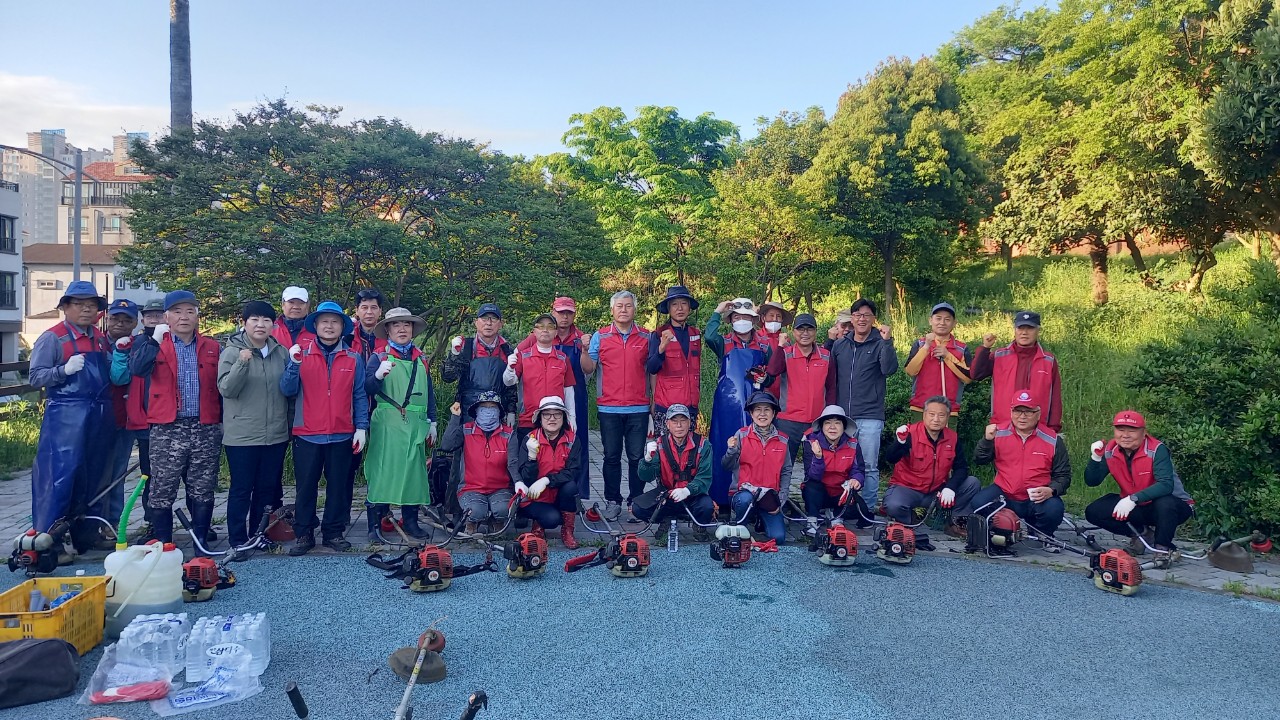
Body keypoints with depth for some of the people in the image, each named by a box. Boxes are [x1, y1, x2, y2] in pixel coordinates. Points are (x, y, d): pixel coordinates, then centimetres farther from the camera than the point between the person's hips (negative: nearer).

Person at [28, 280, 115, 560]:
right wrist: (65, 370, -22)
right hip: (65, 418, -6)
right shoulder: (52, 338, -3)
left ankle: (87, 536, 22)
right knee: (59, 477, -7)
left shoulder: (101, 340, 15)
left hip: (99, 418, 6)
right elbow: (35, 377, -7)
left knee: (93, 477, 11)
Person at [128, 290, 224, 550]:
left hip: (206, 430, 1)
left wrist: (224, 422, 5)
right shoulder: (153, 344, 6)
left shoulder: (212, 347, 11)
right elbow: (137, 369, -15)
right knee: (162, 493, 4)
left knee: (203, 493, 7)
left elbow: (221, 387, 10)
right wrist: (155, 339, -17)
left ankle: (201, 546, 18)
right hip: (167, 430, -1)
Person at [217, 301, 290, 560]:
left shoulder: (282, 353, 6)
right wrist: (241, 364, -27)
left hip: (276, 434, 4)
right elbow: (225, 389, -12)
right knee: (241, 489, 2)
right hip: (242, 435, -4)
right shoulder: (232, 352, -4)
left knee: (268, 488, 13)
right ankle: (237, 541, 11)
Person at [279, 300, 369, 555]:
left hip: (342, 435, 1)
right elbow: (287, 390, -3)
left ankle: (334, 532, 19)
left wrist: (362, 427, -2)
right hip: (307, 435, 0)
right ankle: (303, 534, 17)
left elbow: (360, 396, 5)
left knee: (339, 486, 8)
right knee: (305, 487, 6)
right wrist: (294, 364, -19)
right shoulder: (302, 355, 4)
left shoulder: (353, 358, 4)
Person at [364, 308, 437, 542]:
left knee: (414, 470, 5)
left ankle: (410, 521, 16)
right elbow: (366, 389, -6)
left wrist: (432, 423, 15)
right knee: (383, 471, -7)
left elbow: (429, 393, 19)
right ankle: (374, 525, -2)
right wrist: (378, 375, -26)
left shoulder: (421, 359, 16)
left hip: (416, 425, 4)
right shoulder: (380, 358, 4)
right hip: (387, 424, -4)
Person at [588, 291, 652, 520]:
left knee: (637, 457, 3)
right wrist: (584, 350, -13)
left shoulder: (646, 337, 8)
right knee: (611, 457, 6)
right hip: (609, 407, 0)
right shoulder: (600, 336, 7)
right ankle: (612, 501, 16)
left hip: (638, 408, 0)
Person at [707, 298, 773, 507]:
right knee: (723, 449, 1)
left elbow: (771, 372, 18)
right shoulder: (725, 344, 4)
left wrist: (764, 379, -3)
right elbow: (709, 336, -18)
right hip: (727, 404, -2)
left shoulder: (764, 345, 10)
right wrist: (717, 313, -10)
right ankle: (721, 497, 7)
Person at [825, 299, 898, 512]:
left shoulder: (879, 344, 1)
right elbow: (831, 380, 15)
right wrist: (832, 409, 12)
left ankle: (869, 508, 8)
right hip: (842, 415, 4)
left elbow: (889, 369, -16)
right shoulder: (839, 345, 11)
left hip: (870, 416, -3)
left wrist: (887, 342, -24)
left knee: (869, 466, -1)